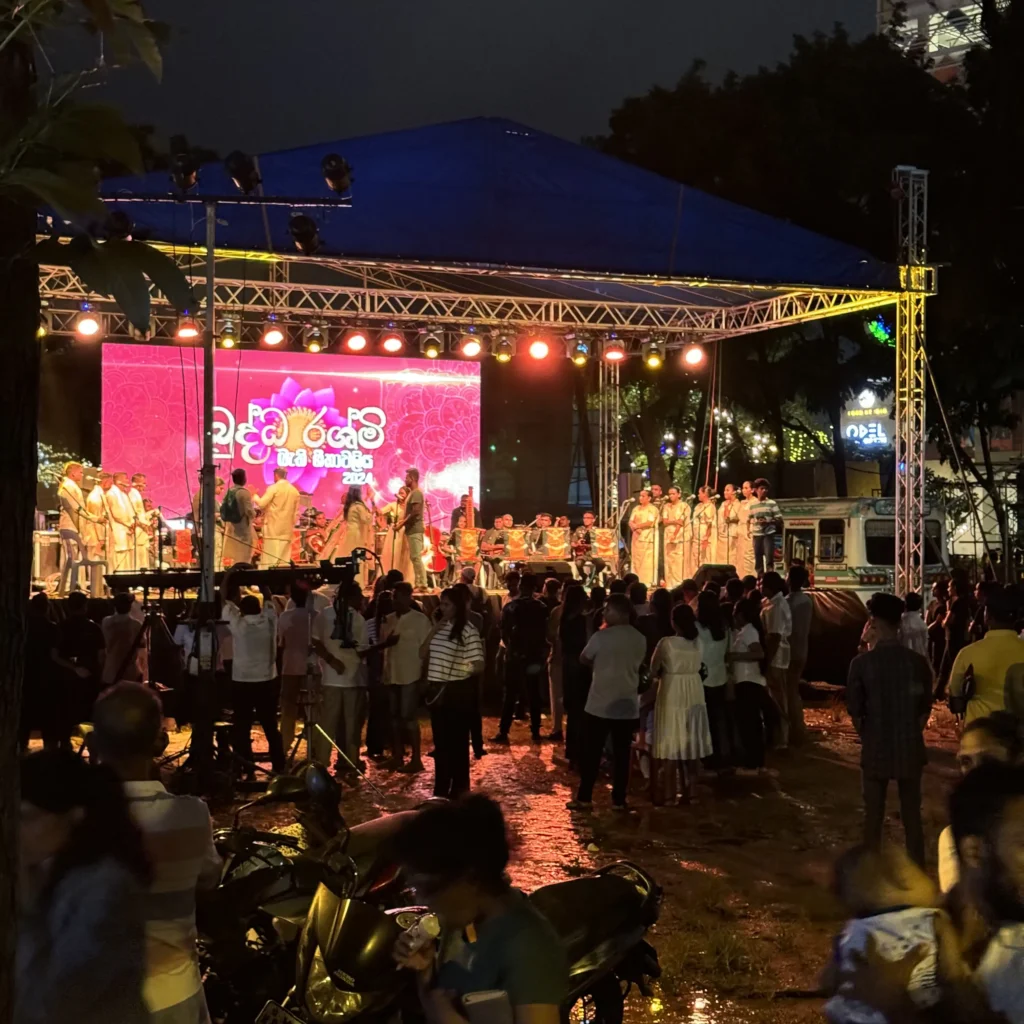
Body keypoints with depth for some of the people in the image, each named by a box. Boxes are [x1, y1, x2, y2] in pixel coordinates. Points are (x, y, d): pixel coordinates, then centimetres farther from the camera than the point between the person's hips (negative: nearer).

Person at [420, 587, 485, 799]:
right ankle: (441, 791, 25)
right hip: (437, 690, 7)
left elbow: (479, 665, -17)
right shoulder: (439, 627, 10)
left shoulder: (467, 630, -13)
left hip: (457, 692, -7)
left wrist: (456, 673, -5)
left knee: (457, 742, 4)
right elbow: (422, 654, 7)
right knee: (440, 742, 14)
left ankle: (459, 791, 15)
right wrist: (432, 631, -4)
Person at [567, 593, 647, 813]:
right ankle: (619, 800, 11)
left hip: (600, 704, -4)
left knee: (591, 753, 6)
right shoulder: (640, 639, 2)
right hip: (628, 706, 4)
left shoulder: (601, 637, -13)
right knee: (621, 754, 9)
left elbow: (584, 659, 2)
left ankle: (584, 798, 9)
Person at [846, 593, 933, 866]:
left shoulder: (862, 663, -11)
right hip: (910, 749, 1)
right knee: (912, 818, 11)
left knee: (873, 818, 11)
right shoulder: (918, 661, -6)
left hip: (875, 750, -1)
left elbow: (855, 713, -4)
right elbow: (924, 711, 1)